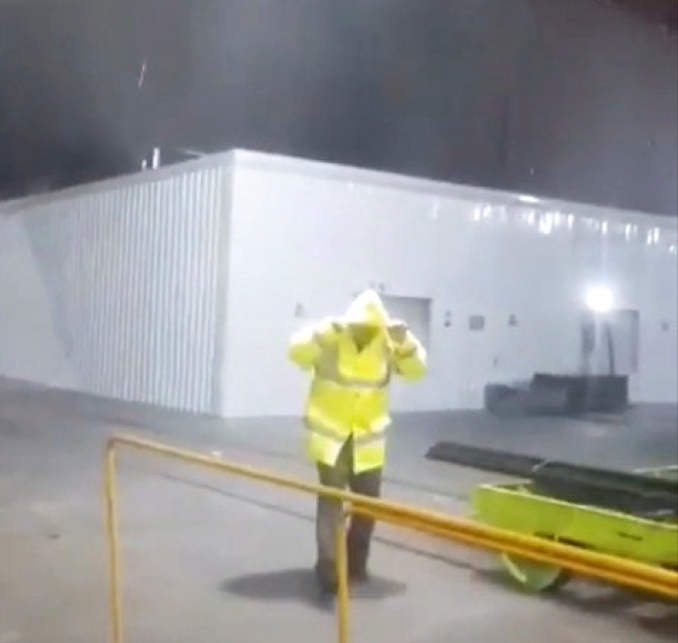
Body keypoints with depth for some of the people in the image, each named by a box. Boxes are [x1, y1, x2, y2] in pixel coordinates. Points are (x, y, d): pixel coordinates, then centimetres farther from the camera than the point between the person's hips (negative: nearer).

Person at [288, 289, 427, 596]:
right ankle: (328, 568, -9)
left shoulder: (386, 341, -5)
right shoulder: (330, 334, -13)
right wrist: (322, 334, -37)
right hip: (330, 433, -4)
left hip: (368, 436, 4)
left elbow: (417, 369, -7)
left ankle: (355, 563, 28)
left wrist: (406, 342, -24)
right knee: (332, 499, -12)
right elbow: (297, 352, -23)